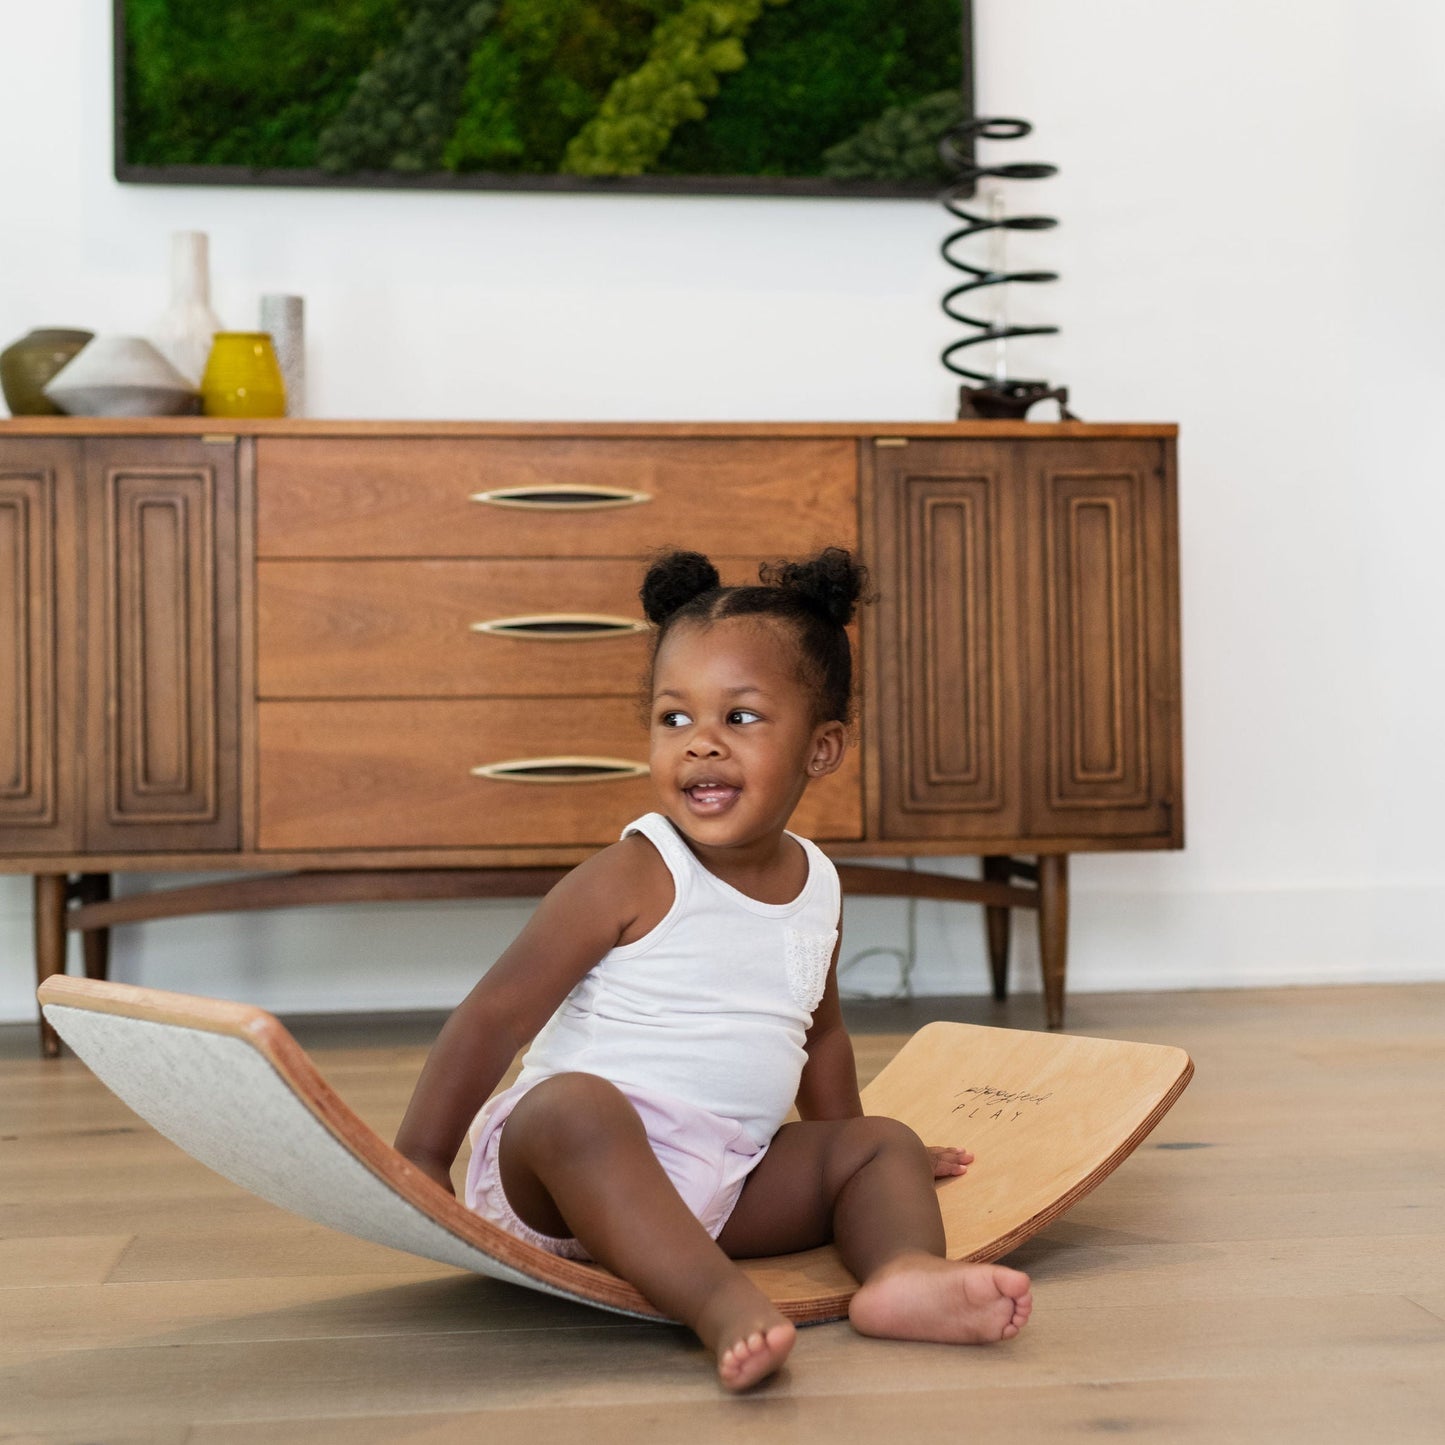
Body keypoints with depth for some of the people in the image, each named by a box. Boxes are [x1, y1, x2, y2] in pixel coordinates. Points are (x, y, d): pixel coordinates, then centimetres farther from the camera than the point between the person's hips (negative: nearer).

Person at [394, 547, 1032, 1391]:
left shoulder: (817, 885, 8)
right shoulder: (632, 879, -12)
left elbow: (819, 1029, 27)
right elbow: (498, 1013, -13)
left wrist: (852, 1151, 38)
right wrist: (421, 1162, -16)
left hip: (726, 1184, 7)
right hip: (562, 1168, -6)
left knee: (883, 1146, -1)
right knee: (574, 1103, -35)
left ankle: (905, 1271, -32)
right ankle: (724, 1304, -49)